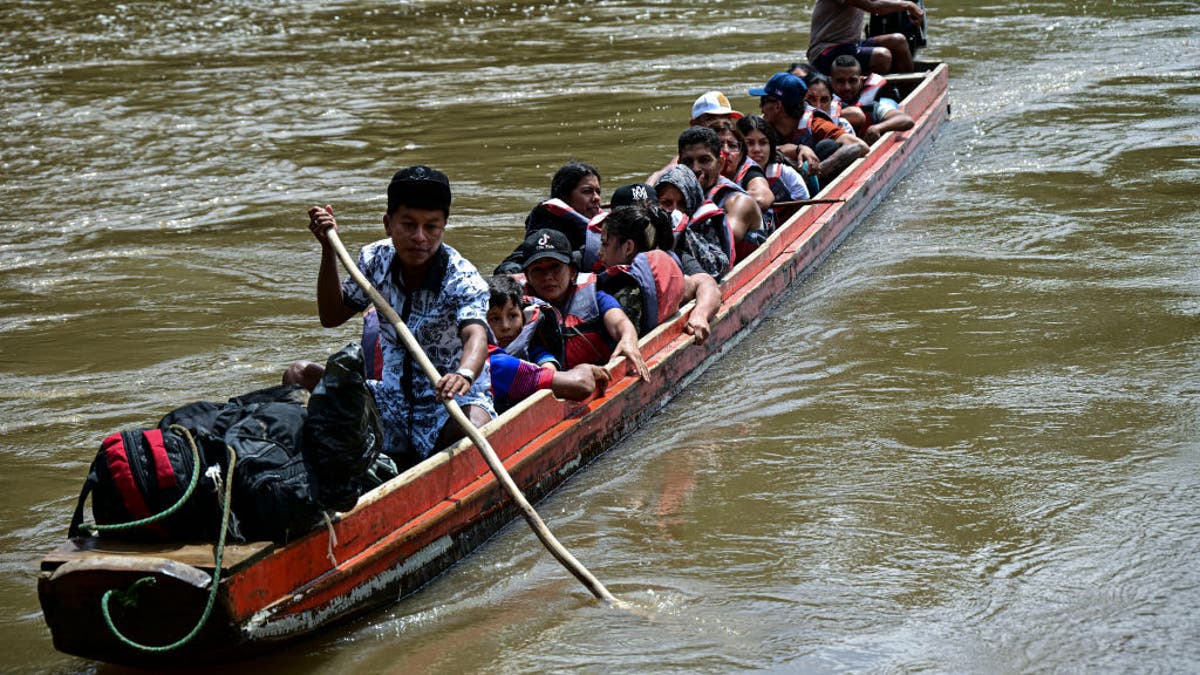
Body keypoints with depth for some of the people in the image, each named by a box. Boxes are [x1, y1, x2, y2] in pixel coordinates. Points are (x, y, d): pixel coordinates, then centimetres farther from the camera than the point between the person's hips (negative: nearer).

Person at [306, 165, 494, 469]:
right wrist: (329, 249, -2)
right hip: (394, 397, 6)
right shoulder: (376, 260, -1)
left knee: (472, 430, -40)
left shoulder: (462, 279, -18)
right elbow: (331, 317, 10)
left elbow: (476, 336, -38)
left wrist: (464, 375, -62)